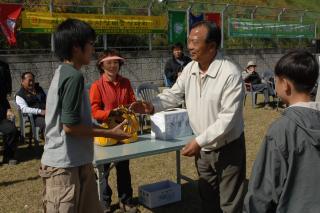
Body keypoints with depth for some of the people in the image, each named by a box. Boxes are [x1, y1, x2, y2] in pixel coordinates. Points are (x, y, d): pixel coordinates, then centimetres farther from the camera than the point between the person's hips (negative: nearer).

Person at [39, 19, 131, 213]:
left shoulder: (62, 72, 11)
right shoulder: (74, 76, -19)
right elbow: (70, 125, -21)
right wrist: (110, 133, -11)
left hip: (75, 162, 9)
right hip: (66, 166, -9)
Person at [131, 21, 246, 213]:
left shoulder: (230, 73, -24)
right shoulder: (189, 69, -3)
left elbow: (228, 117, -26)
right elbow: (174, 94, 7)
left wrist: (199, 141, -27)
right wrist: (153, 106, -12)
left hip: (228, 148, -6)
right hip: (203, 148, 7)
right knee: (207, 197, 24)